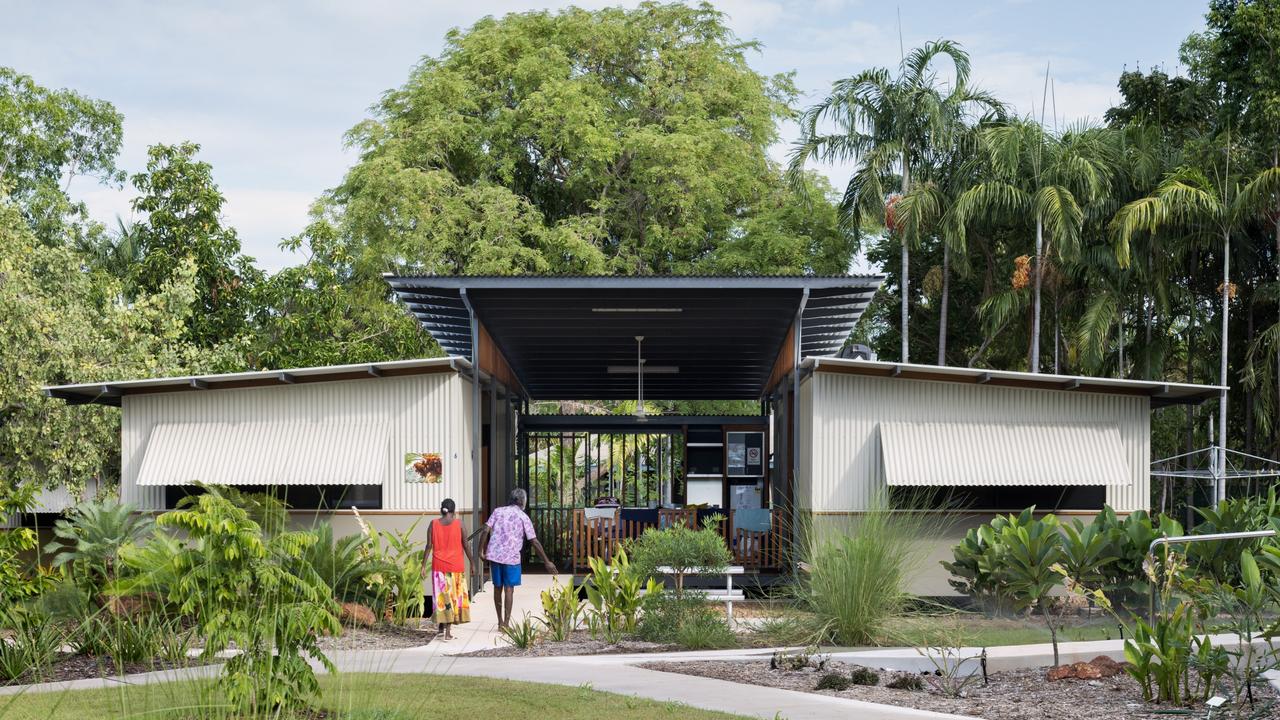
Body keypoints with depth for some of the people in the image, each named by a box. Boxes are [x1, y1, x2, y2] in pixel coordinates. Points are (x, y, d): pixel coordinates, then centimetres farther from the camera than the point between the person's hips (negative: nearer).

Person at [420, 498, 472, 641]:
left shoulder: (433, 524, -1)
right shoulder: (459, 524, -4)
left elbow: (429, 546, -3)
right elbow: (466, 546, -3)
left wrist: (424, 566, 0)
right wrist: (472, 564, 6)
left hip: (438, 566, 2)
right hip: (456, 566, -1)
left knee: (440, 596, 11)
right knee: (455, 596, 3)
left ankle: (441, 628, 13)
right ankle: (448, 630, -2)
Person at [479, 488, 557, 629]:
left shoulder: (498, 511, 8)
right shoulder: (523, 518, -1)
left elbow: (486, 531, -2)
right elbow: (534, 542, -4)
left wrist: (482, 551, 4)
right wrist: (547, 562, 0)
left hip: (494, 554, 4)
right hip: (511, 557, -4)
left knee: (497, 588, 13)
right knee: (509, 589, 1)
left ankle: (500, 621, 23)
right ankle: (506, 623, -2)